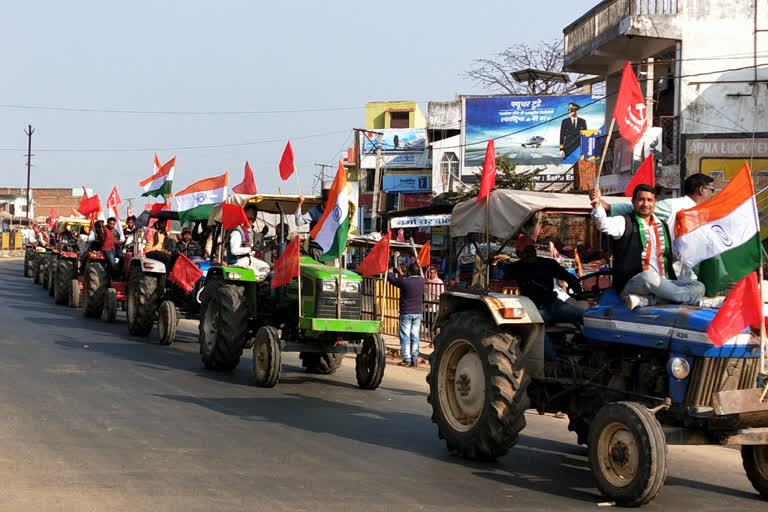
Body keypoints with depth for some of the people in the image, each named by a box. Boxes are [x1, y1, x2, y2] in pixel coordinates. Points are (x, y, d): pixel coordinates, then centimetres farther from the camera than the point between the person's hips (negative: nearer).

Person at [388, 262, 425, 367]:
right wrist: (401, 275, 31)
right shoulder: (421, 281, 0)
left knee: (405, 336, 1)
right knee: (415, 336, 9)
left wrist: (390, 272, 21)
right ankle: (414, 359, 9)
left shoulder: (404, 282, -16)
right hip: (418, 312, 5)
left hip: (406, 313, -5)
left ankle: (406, 359, -2)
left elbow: (391, 279, -1)